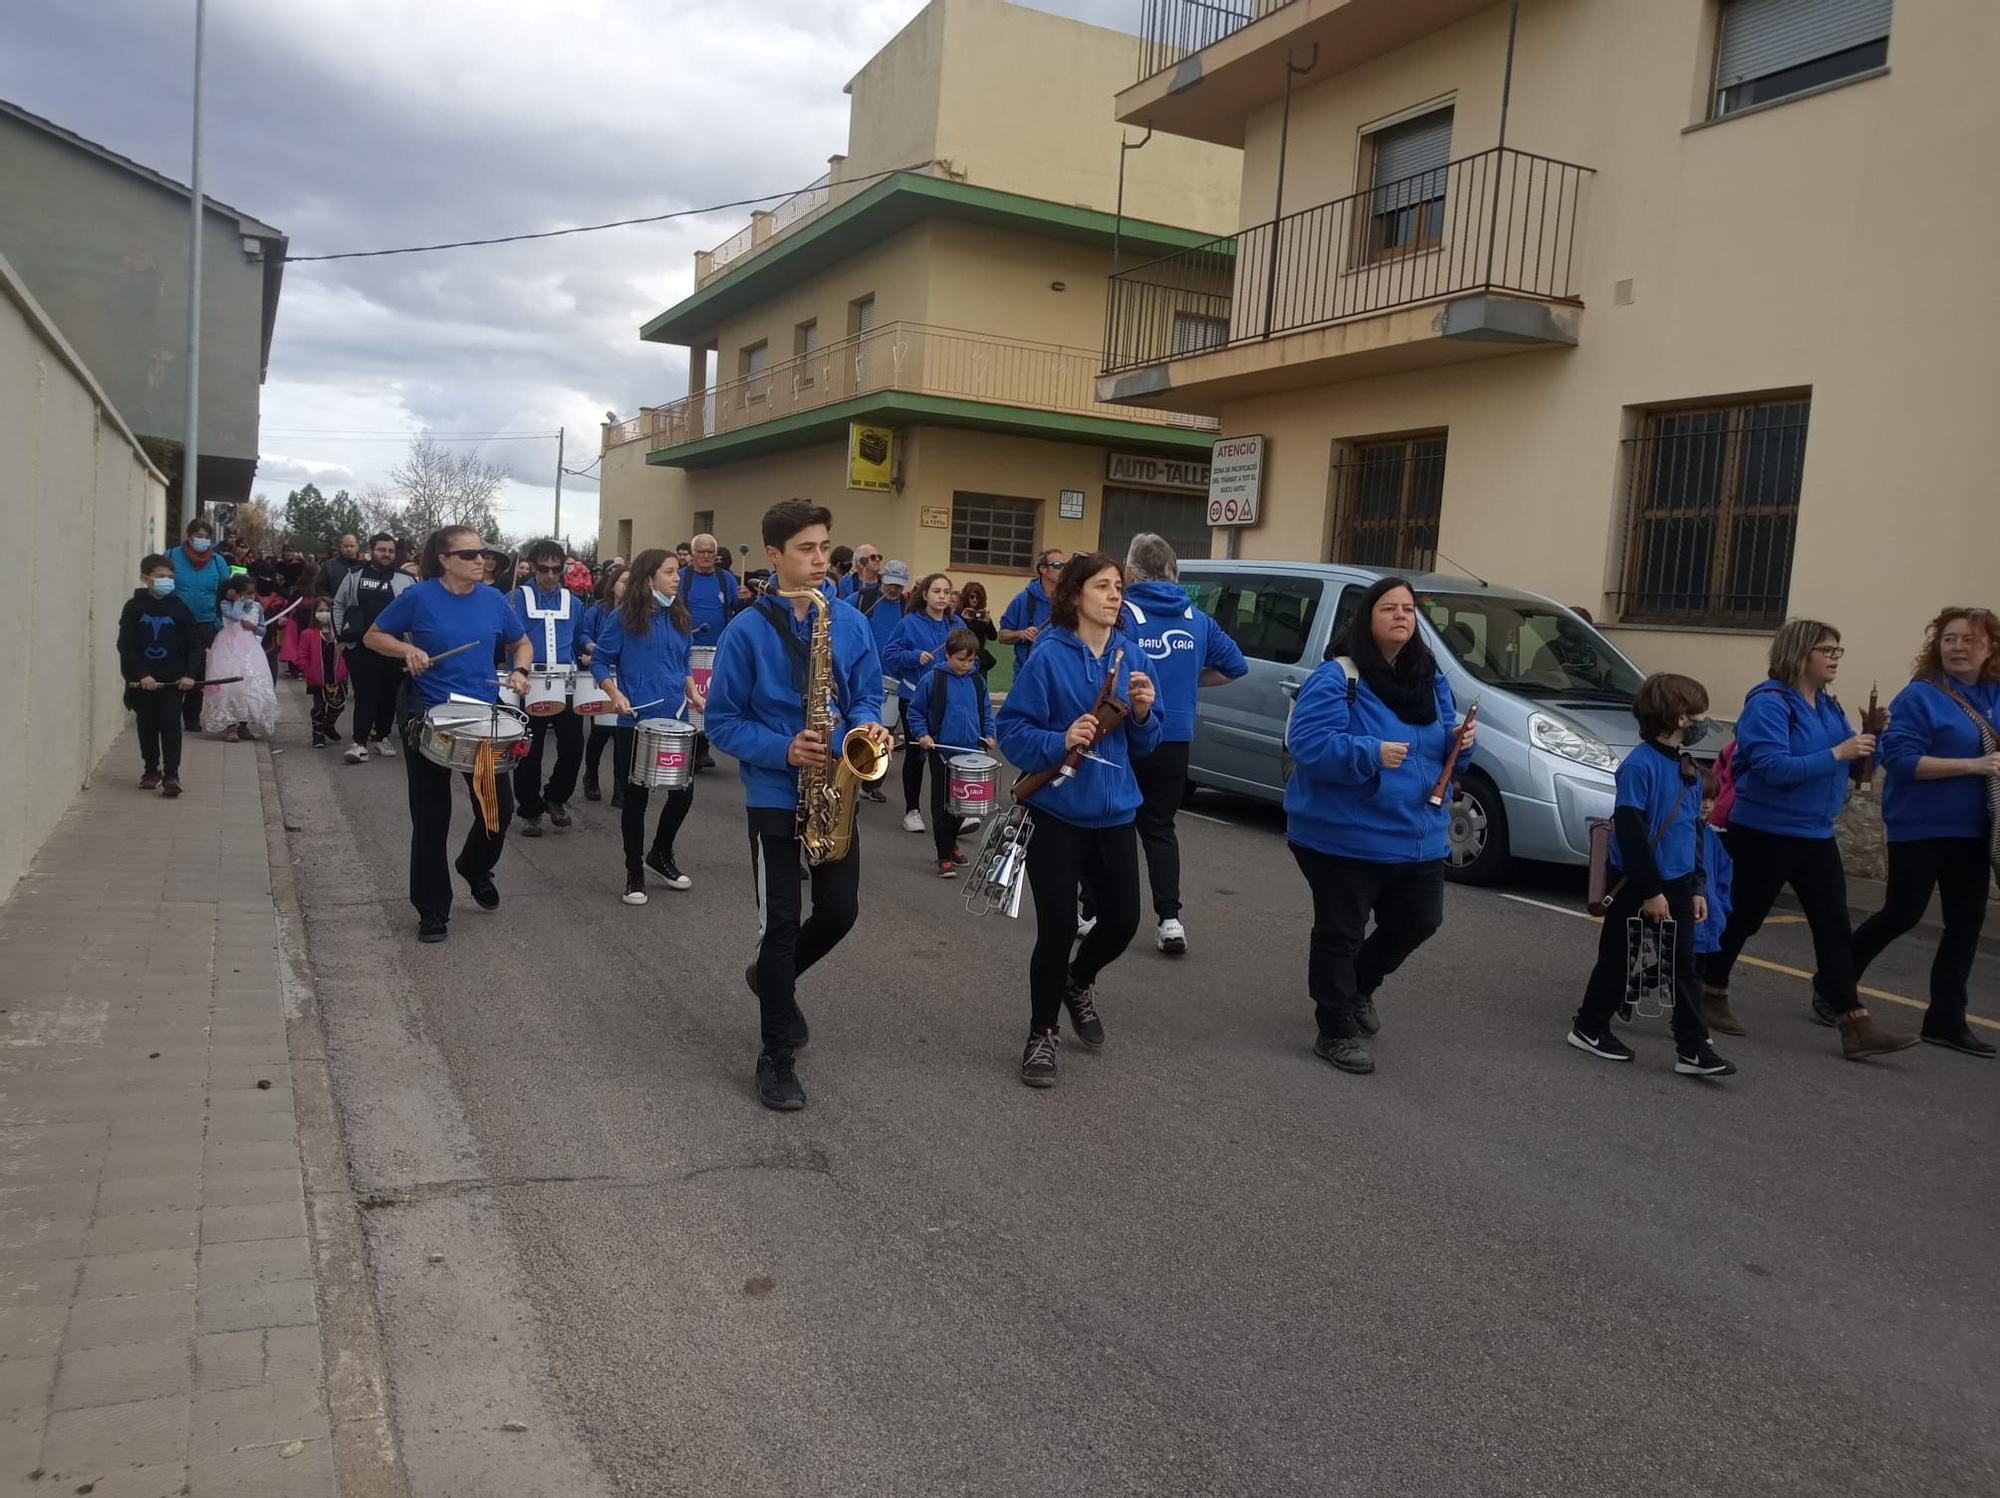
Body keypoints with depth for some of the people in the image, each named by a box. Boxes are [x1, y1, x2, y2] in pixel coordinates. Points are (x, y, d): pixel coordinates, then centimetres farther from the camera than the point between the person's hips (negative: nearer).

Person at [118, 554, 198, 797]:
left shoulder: (178, 606, 0)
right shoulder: (134, 607, -1)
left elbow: (192, 642, 2)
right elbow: (126, 645, -5)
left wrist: (189, 673, -8)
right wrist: (141, 674, -14)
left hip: (173, 679, -1)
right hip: (142, 680, 1)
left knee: (170, 725, -4)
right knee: (147, 726, 11)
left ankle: (171, 775, -4)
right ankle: (151, 770, 25)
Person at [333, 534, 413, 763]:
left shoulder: (405, 580, 1)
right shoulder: (355, 575, 4)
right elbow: (338, 605, 12)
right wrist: (340, 635, 7)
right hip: (360, 647, -1)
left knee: (388, 695, 10)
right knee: (365, 694, -2)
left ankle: (382, 737, 25)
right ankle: (359, 742, -2)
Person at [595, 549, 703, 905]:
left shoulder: (680, 618, 8)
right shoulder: (624, 617, -7)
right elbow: (600, 662, -3)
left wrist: (692, 691, 2)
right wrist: (616, 694, -17)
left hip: (675, 720, 5)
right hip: (636, 721, -5)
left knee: (683, 792, 6)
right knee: (636, 797, 4)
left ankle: (661, 854, 30)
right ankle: (635, 872, 17)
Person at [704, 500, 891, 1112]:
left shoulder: (851, 623, 3)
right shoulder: (746, 630, -9)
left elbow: (866, 696, 10)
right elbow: (722, 720, -6)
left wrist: (868, 726, -14)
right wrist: (783, 749, -21)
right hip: (775, 794, -4)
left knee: (840, 911, 8)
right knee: (781, 923, -1)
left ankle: (775, 978, 39)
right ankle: (777, 1057, 13)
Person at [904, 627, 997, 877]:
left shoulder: (977, 680, 4)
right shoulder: (933, 679, -8)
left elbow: (986, 712, 14)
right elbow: (915, 710, 0)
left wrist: (990, 735, 0)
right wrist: (922, 734, -13)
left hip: (971, 752, 4)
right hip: (942, 752, -4)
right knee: (942, 804, 0)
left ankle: (951, 844, 33)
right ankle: (944, 857, 6)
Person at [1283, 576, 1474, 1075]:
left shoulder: (1431, 679, 9)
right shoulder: (1336, 677, -14)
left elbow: (1441, 742, 17)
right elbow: (1307, 742, -22)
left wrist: (1458, 740, -6)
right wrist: (1370, 753, -32)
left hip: (1417, 836, 7)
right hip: (1344, 837, -7)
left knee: (1419, 922, 19)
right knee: (1340, 934, 3)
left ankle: (1359, 986, 44)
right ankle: (1337, 1033, 17)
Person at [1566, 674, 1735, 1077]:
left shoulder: (1689, 770, 9)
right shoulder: (1639, 765, -18)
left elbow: (1694, 831, 17)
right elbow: (1630, 832, -20)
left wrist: (1697, 886, 13)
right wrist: (1650, 891, -19)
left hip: (1677, 885, 8)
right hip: (1638, 885, -8)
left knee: (1684, 967, 7)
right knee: (1618, 960, 6)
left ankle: (1693, 1049, 11)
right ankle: (1588, 1028, 22)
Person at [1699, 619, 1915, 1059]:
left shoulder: (1827, 705, 9)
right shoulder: (1768, 703, -16)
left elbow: (1848, 756, 14)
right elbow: (1774, 767, -27)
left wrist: (1870, 738, -4)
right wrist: (1837, 754, -27)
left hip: (1815, 835, 8)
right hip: (1764, 834, -8)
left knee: (1834, 926, 2)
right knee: (1743, 918, 5)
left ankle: (1856, 1026, 2)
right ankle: (1710, 995, 24)